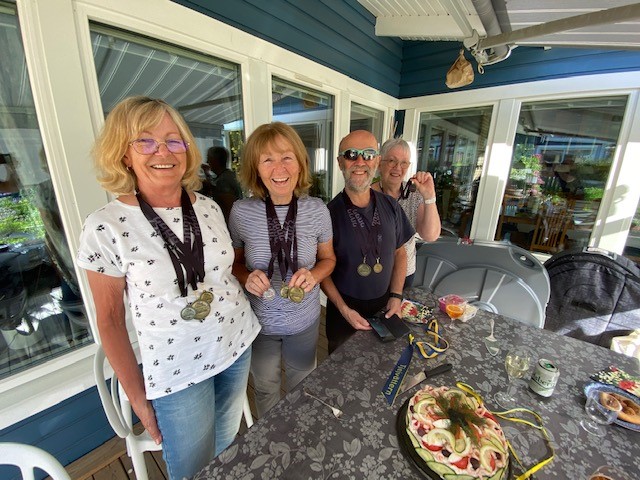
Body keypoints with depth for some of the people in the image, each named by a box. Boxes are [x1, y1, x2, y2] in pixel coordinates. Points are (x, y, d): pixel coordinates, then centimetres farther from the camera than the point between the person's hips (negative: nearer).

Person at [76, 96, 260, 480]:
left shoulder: (209, 207, -4)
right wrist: (138, 397, -3)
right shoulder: (105, 228, -15)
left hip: (238, 344, 4)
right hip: (177, 371, -3)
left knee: (227, 445, 26)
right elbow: (110, 320, -8)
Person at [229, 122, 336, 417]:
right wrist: (247, 278, -22)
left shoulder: (317, 210, -14)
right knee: (265, 387, 26)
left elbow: (328, 258, 0)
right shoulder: (241, 212, -16)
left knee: (302, 385, 28)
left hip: (305, 321, 1)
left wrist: (314, 275, -20)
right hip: (260, 321, 0)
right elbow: (235, 262, -1)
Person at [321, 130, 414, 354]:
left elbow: (399, 252, 4)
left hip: (384, 307, 4)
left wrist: (396, 296, -3)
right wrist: (344, 309, -16)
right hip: (344, 311, -3)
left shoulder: (390, 206, -6)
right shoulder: (329, 212, -19)